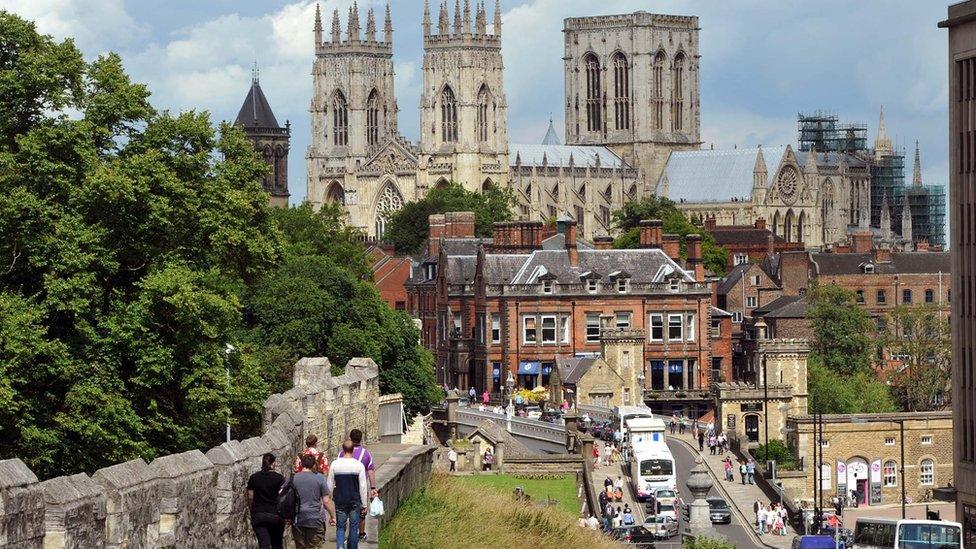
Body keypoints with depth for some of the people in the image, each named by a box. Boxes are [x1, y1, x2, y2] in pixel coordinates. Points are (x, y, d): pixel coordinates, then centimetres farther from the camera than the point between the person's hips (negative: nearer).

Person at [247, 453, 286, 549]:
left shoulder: (253, 478, 4)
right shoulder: (279, 478, -4)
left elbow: (250, 498, 6)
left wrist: (252, 512, 17)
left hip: (258, 515, 1)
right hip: (275, 515, -1)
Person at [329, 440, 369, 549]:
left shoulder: (335, 464, -3)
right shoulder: (359, 465, -8)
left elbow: (330, 485, 5)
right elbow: (363, 487, -5)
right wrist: (364, 505, 3)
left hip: (339, 501, 1)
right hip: (355, 501, -1)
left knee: (340, 528, 6)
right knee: (354, 528, 10)